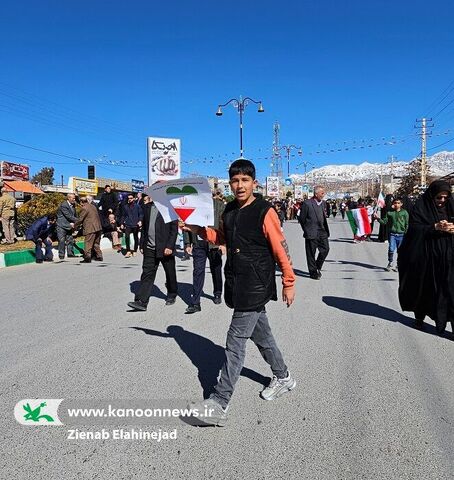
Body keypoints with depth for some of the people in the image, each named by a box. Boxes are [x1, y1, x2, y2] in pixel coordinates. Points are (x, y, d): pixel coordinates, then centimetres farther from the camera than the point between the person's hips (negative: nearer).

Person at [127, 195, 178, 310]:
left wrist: (169, 246, -15)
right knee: (147, 274, -1)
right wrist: (142, 245, 12)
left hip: (165, 248, -4)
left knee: (170, 274, 11)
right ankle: (141, 302, -3)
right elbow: (144, 227, 16)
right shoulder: (147, 207, 11)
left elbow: (174, 229, -10)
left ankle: (172, 295, 32)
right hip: (150, 249, 4)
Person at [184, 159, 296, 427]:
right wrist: (199, 230, 6)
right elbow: (223, 238, 21)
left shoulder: (265, 212, -14)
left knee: (236, 341, -6)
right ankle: (283, 378, 41)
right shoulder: (229, 211, 7)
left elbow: (281, 249, -11)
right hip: (237, 284, 7)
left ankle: (219, 404, 1)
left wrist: (289, 282, -7)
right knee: (261, 334, 20)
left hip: (256, 287, -7)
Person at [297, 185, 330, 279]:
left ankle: (317, 267, 27)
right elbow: (301, 219, -6)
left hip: (322, 232, 6)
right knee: (311, 253, 2)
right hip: (312, 233, -6)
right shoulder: (307, 203, -11)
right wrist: (306, 230, -1)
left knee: (325, 249, 6)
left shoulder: (323, 203, 11)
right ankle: (313, 272, 15)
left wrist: (326, 229, 12)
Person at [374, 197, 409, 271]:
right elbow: (384, 222, 6)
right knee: (391, 249, -9)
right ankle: (390, 263, 9)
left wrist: (406, 233, -1)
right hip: (392, 234, 0)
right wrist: (378, 218, -9)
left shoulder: (404, 212, 2)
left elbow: (407, 224, 4)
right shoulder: (390, 212, 4)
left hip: (401, 234, 0)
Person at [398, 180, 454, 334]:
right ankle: (419, 316, 32)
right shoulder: (421, 207, -3)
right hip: (426, 257, -2)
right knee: (424, 287, 12)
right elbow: (414, 228, -12)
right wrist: (435, 227, -21)